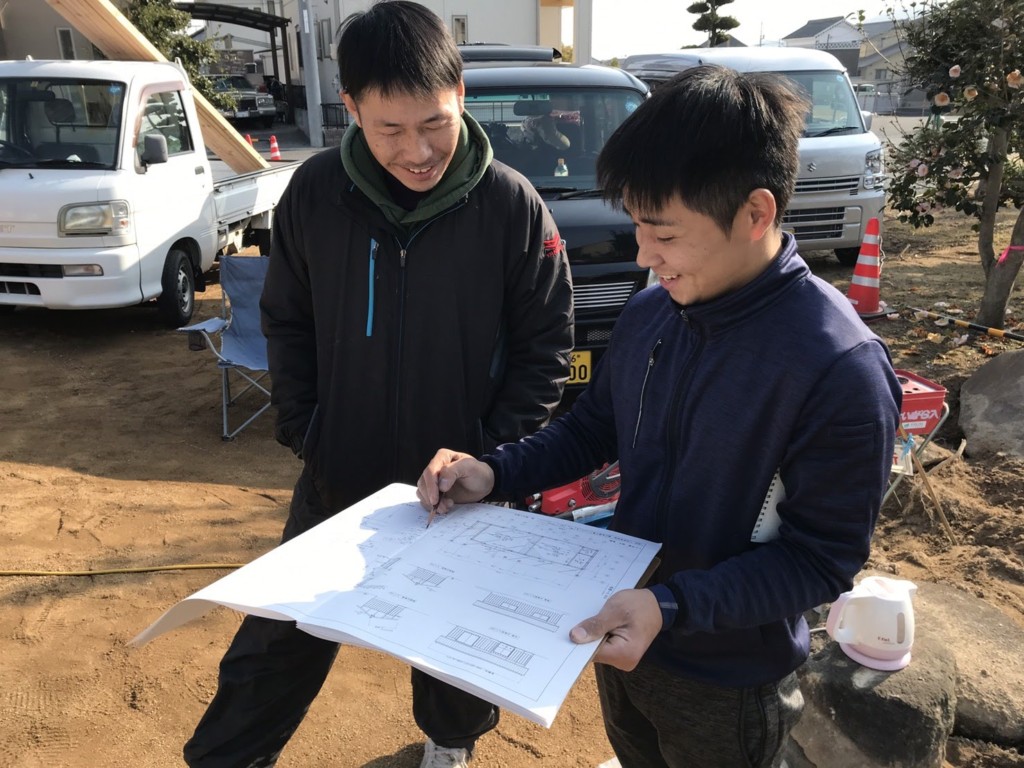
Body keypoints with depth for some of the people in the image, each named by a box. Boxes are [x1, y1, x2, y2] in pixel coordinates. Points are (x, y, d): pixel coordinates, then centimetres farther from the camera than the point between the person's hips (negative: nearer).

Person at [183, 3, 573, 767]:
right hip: (337, 475, 2)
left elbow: (546, 345, -8)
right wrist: (302, 431, -4)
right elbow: (287, 322, 2)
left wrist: (491, 453, -14)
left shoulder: (512, 205, -16)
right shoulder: (315, 192, -10)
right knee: (277, 641, 17)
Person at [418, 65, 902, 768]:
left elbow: (823, 557, -21)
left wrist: (671, 606, -32)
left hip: (729, 684, -5)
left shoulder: (841, 368, -28)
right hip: (622, 635, 5)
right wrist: (495, 472, -11)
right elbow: (592, 426, 4)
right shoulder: (651, 311, -9)